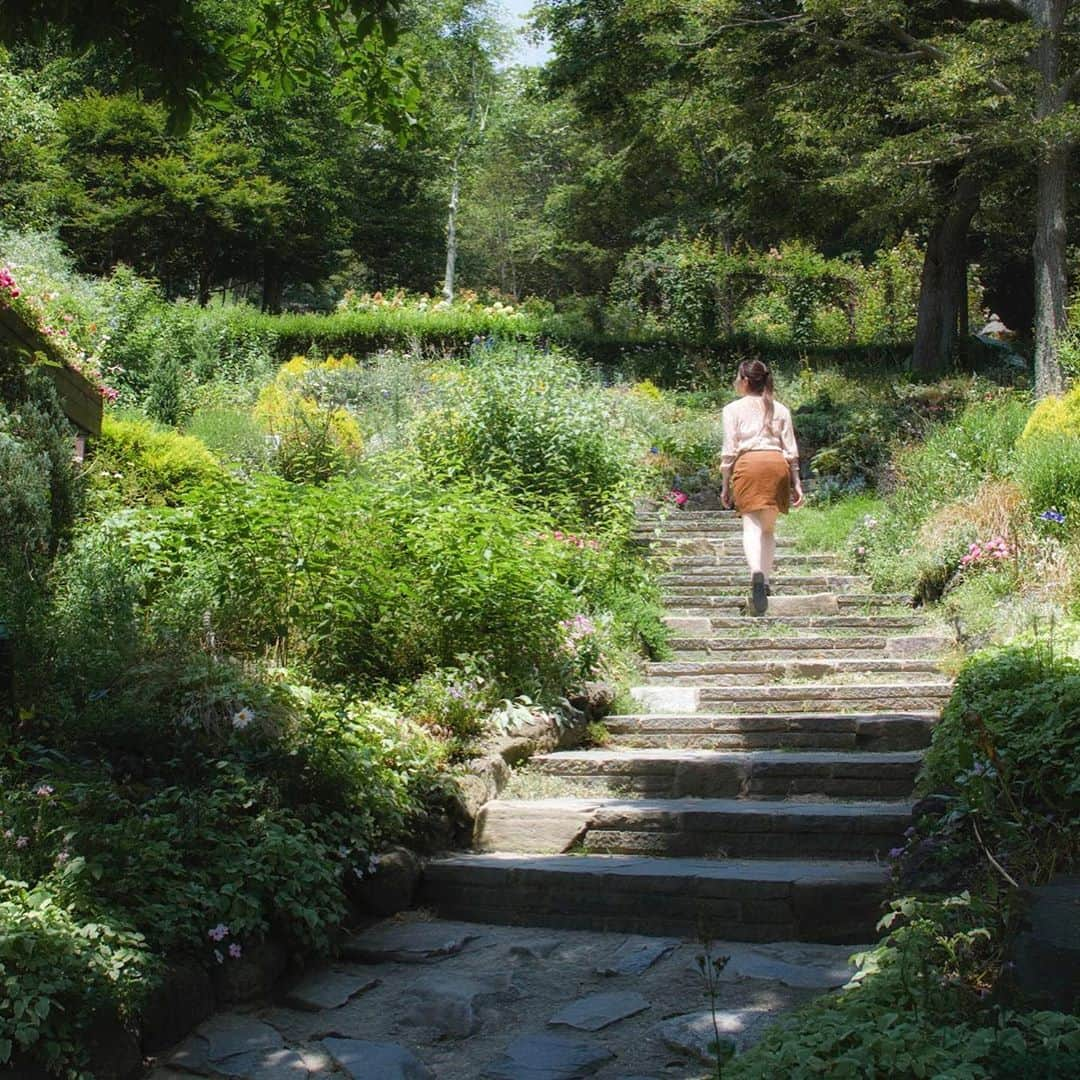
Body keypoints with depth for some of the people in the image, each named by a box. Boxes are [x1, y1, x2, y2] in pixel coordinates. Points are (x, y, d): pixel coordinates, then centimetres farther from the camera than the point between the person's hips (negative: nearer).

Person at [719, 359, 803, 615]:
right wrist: (796, 483, 15)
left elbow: (729, 450, 4)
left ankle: (757, 573, -34)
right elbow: (791, 449, 13)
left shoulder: (733, 409, 9)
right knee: (769, 528, 13)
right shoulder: (780, 409, 18)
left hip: (748, 463, -3)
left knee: (752, 526, -10)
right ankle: (766, 581, 8)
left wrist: (726, 486, 8)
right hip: (777, 463, 3)